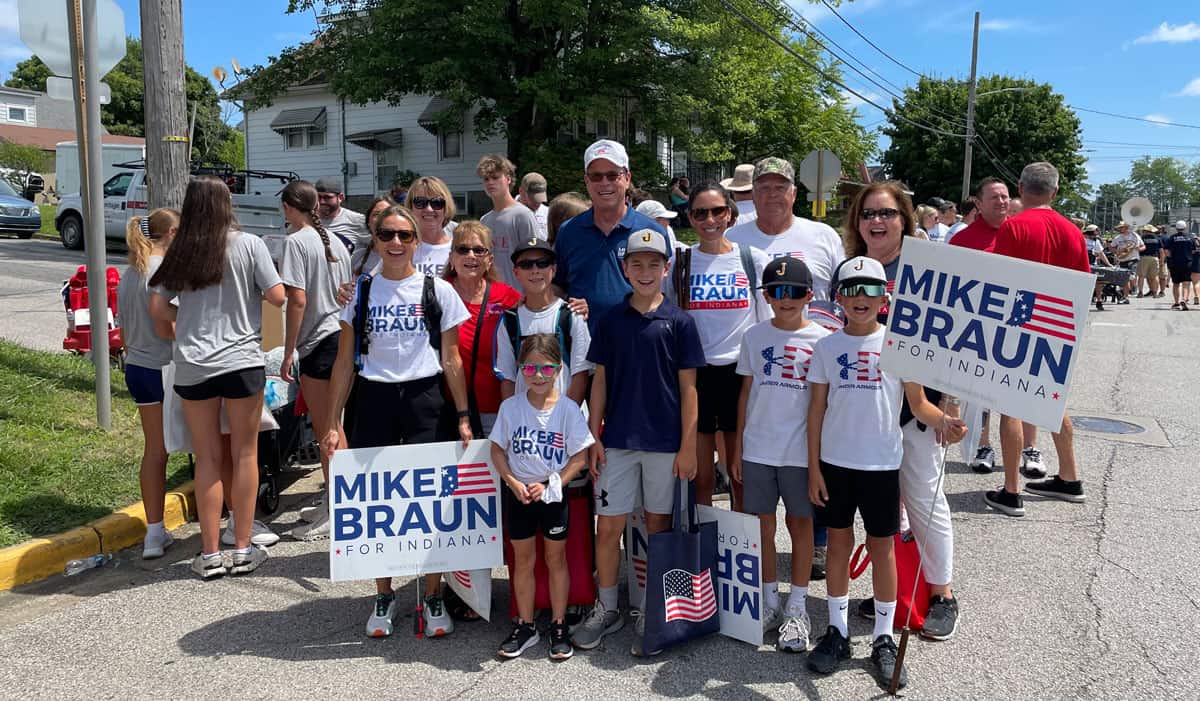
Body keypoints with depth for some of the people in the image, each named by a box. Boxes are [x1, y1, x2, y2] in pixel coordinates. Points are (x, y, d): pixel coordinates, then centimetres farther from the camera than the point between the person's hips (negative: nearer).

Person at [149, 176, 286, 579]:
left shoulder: (179, 253, 5)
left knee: (207, 459, 10)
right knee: (244, 455, 9)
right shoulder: (248, 245, -3)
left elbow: (158, 309, 4)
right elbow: (277, 297, -5)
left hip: (191, 366, 2)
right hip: (242, 362, -2)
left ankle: (210, 554, 15)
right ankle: (242, 550, 15)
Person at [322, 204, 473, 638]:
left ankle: (433, 597, 17)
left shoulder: (438, 291, 1)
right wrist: (334, 423, 1)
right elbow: (345, 362, 6)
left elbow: (451, 359, 3)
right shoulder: (360, 292, 5)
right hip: (373, 400, 2)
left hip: (424, 399, -1)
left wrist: (462, 415, -2)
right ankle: (384, 596, 24)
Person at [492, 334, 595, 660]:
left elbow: (580, 457, -9)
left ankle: (558, 626, 24)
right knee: (523, 560, 12)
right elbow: (498, 449, 1)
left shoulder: (568, 409, -11)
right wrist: (513, 482, -12)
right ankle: (525, 626, 25)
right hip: (518, 495, 2)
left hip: (554, 495, -1)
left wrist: (550, 484, -16)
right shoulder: (511, 407, -6)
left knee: (556, 559, 11)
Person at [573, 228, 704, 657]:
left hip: (665, 442, -1)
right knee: (608, 526, 4)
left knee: (658, 526, 9)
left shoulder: (679, 322, -1)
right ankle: (606, 609, 22)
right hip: (617, 440, 2)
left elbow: (688, 387, -1)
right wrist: (593, 438, 2)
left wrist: (688, 445, -5)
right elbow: (600, 380, 7)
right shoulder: (611, 320, 4)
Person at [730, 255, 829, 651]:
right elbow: (746, 392, 8)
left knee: (800, 523, 8)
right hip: (758, 448, 2)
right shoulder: (755, 336, 3)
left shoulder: (820, 339, -3)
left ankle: (797, 608, 20)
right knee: (762, 523, 10)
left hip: (801, 450, -2)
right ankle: (769, 600, 26)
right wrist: (737, 447, 7)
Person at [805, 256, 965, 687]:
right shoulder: (827, 346, 1)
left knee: (882, 546, 7)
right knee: (839, 542, 10)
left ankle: (883, 638, 20)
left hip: (882, 462, -1)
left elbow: (918, 403, -3)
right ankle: (837, 631, 24)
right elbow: (816, 409, 3)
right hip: (835, 460, 1)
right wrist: (813, 466, 0)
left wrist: (945, 422, -24)